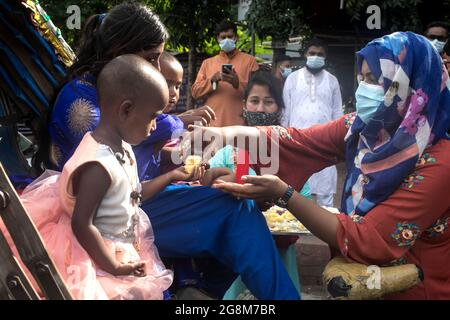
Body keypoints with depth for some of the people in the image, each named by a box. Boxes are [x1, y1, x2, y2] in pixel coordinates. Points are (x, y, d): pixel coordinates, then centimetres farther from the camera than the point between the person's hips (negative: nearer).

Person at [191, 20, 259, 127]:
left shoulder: (249, 60, 10)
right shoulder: (207, 63, 18)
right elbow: (195, 91, 11)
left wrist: (238, 83, -16)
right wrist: (212, 80, -7)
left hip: (239, 124, -2)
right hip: (211, 123, 2)